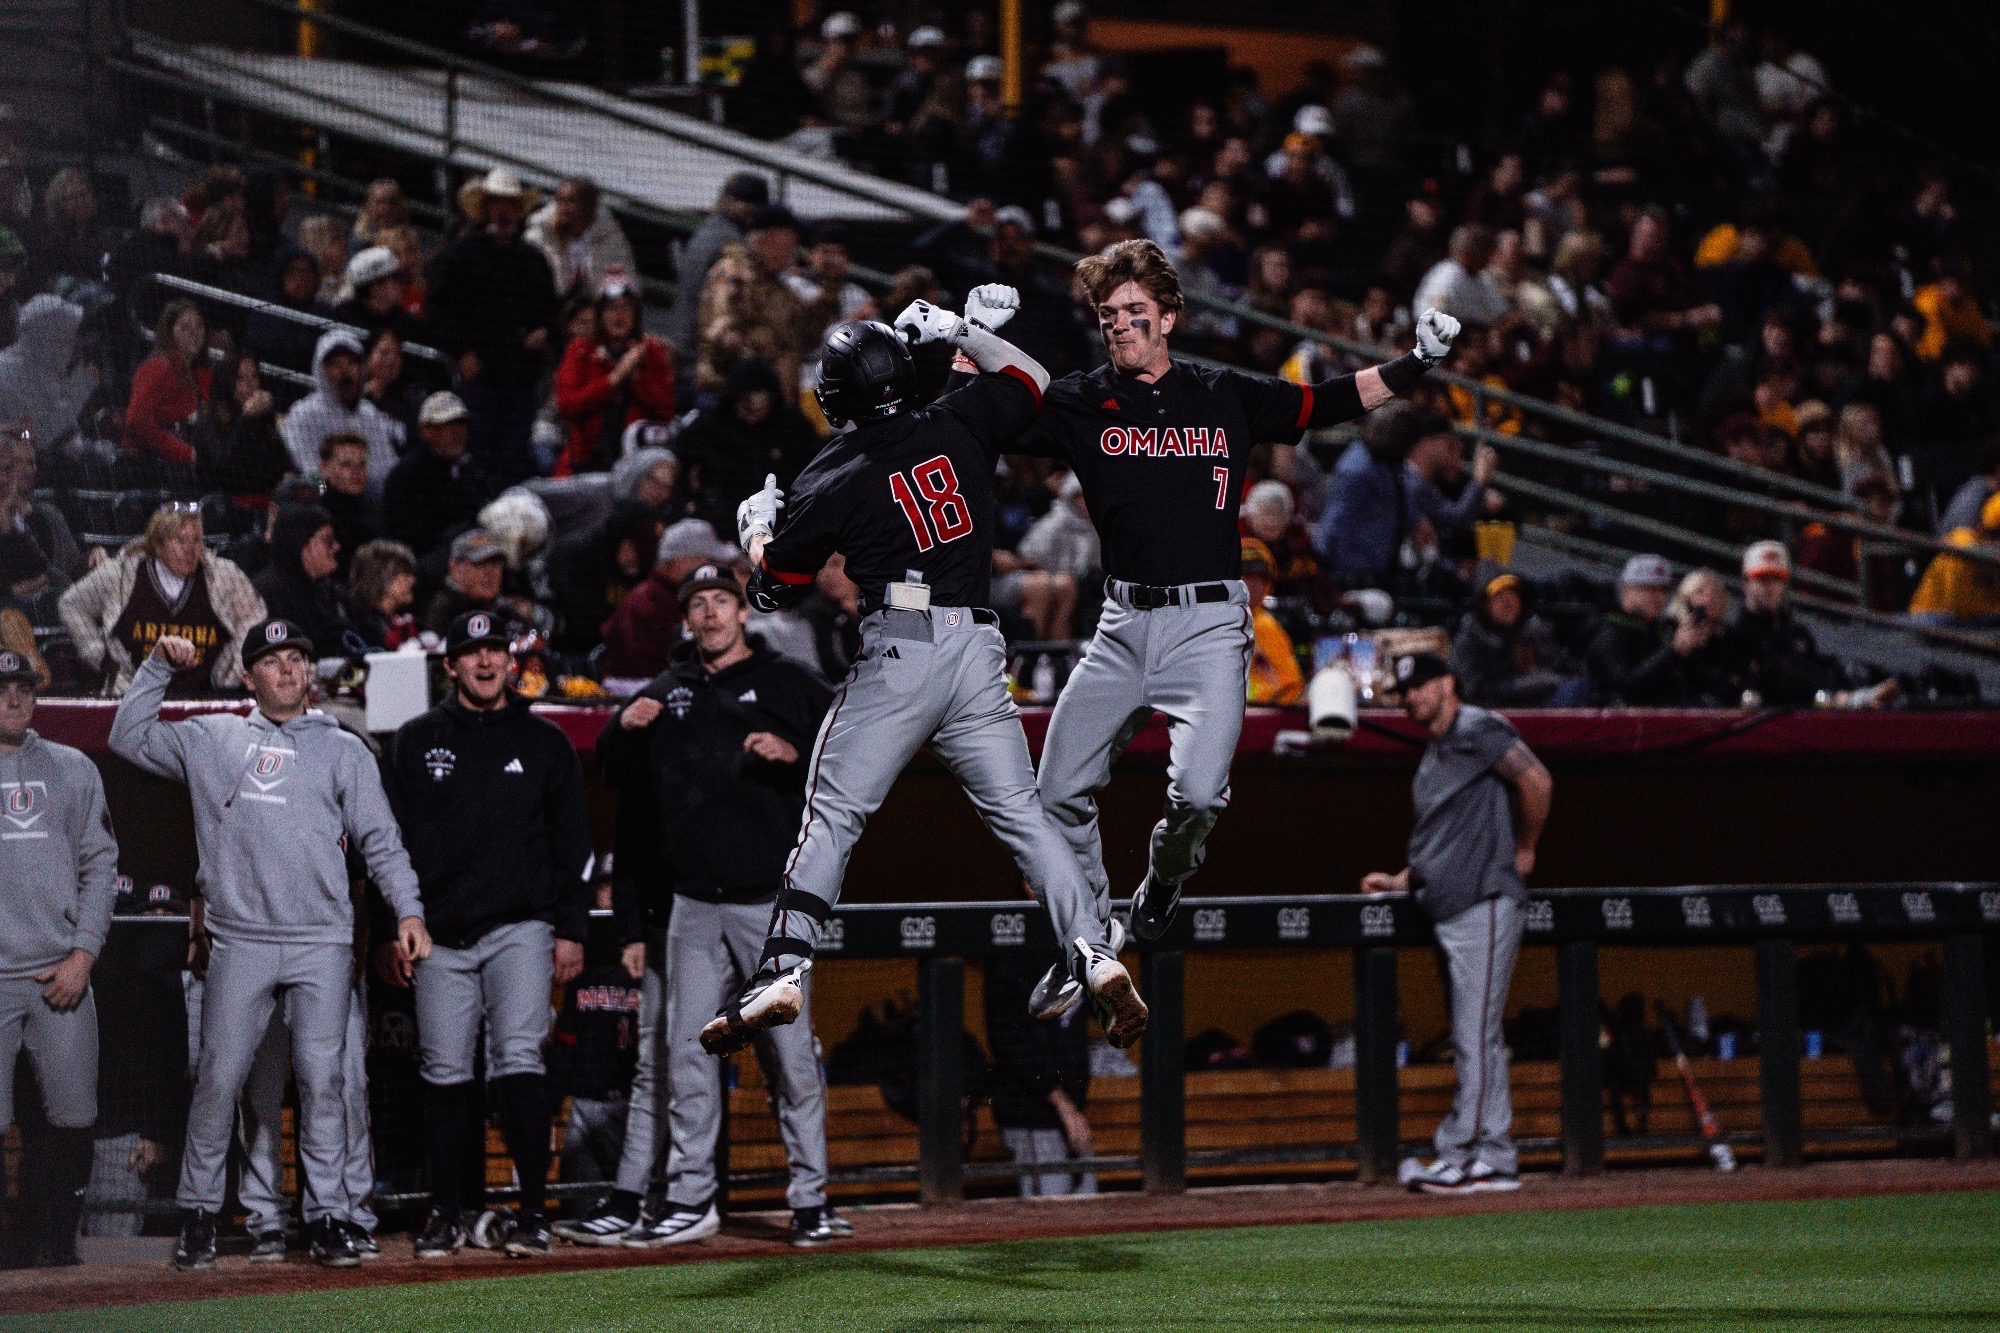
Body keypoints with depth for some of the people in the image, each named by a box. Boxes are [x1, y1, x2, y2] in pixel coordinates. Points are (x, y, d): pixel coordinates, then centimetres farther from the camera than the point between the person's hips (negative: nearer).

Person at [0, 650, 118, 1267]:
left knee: (75, 1116, -1)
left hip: (62, 977, 3)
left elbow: (100, 866, 12)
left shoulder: (73, 770, 14)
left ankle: (56, 1238, 9)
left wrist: (83, 955, 0)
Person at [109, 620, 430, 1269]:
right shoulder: (212, 740, 15)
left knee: (321, 1077, -5)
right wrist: (159, 666, 8)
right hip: (240, 942, 0)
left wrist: (408, 910, -3)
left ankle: (328, 1216, -1)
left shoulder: (343, 749, 13)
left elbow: (381, 841, 9)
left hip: (322, 944, 0)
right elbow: (129, 738, 14)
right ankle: (198, 1213, 6)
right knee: (218, 1076, -2)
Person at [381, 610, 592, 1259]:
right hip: (440, 936, 1)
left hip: (520, 930, -1)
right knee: (445, 1072, 1)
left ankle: (533, 1212, -13)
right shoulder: (416, 742, 11)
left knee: (519, 1056, -14)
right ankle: (443, 1216, 8)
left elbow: (571, 843, 10)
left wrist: (570, 930, 1)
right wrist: (390, 932, 3)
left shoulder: (544, 741, 11)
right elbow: (388, 840, 10)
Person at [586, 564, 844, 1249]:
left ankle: (811, 1199, 1)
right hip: (692, 908, 4)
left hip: (771, 902, -4)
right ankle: (690, 1197, 4)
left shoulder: (787, 684, 6)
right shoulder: (667, 693, 17)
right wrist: (623, 729, 2)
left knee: (790, 1051, -4)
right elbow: (616, 772, 23)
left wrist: (794, 753, -17)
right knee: (685, 1052, 1)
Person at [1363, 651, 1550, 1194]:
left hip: (1485, 904, -10)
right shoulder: (1434, 757, 22)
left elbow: (1536, 780, -18)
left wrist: (1524, 851, -11)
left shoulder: (1476, 731, -6)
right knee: (1472, 1042, 9)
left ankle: (1459, 1157, -14)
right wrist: (1402, 880, 15)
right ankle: (1494, 1161, 10)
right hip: (1448, 909, 10)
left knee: (1476, 1035, -11)